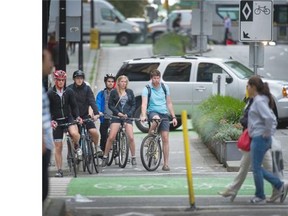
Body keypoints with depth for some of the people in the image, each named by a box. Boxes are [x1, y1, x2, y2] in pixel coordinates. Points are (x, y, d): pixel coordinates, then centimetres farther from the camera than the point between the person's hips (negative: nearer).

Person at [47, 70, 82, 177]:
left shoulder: (69, 91, -3)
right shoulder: (50, 93, -8)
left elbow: (74, 106, 1)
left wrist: (77, 116, -15)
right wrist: (51, 120, -22)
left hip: (68, 118, 0)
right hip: (56, 121, 0)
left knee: (74, 133, -31)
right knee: (58, 146, -2)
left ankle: (76, 146, 3)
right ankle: (59, 170, 7)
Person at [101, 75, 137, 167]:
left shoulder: (130, 92, 10)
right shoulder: (114, 92, 4)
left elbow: (134, 105, 9)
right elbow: (110, 105, 1)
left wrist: (128, 114, -5)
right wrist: (118, 113, -11)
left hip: (127, 117, 1)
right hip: (116, 117, -1)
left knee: (131, 137, -10)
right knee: (111, 137, -12)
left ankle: (133, 158, 4)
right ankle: (105, 157, -1)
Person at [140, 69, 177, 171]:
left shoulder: (165, 87, 7)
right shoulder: (147, 89, -5)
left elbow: (169, 103, 13)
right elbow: (144, 103, -17)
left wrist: (174, 117, 8)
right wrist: (143, 115, -34)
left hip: (164, 114, 3)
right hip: (152, 112, -3)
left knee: (165, 138, -6)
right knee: (156, 118, -40)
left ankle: (166, 164, -3)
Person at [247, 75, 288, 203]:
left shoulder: (259, 101, -14)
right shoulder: (261, 100, 16)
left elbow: (269, 118, -29)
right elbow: (273, 119, 22)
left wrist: (267, 134, -19)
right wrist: (270, 133, 16)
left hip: (260, 139, -10)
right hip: (258, 139, 10)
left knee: (256, 168, 0)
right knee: (257, 168, 13)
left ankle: (260, 196, 10)